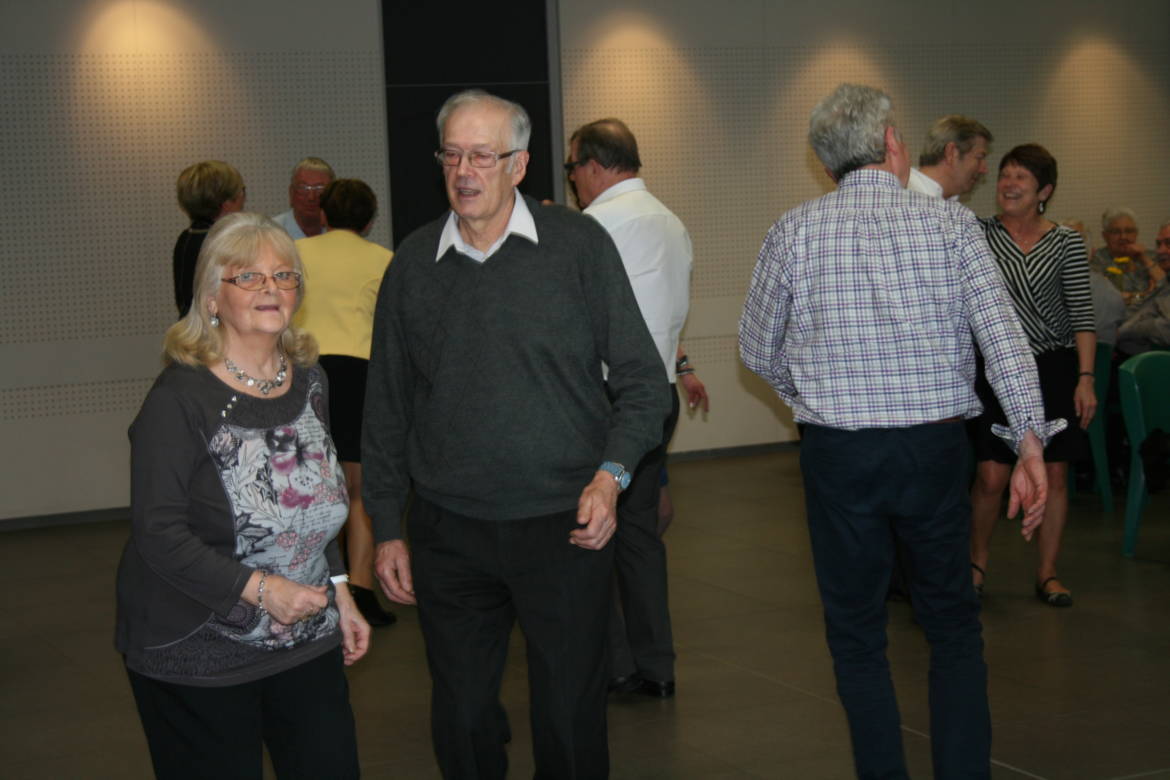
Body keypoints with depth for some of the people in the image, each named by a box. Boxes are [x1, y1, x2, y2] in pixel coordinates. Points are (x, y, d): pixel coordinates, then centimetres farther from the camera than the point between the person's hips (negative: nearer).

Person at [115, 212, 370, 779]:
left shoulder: (307, 381, 6)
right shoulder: (180, 398, -15)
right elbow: (158, 534, -19)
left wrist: (338, 593, 13)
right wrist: (260, 589, -22)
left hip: (305, 637, 6)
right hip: (197, 653, -6)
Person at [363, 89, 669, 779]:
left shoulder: (579, 245, -3)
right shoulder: (413, 264, 6)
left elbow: (642, 380, 0)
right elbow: (386, 409, 12)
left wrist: (611, 474, -14)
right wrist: (386, 528, 9)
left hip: (566, 526, -2)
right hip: (448, 535, 2)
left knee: (572, 717, 6)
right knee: (462, 720, 11)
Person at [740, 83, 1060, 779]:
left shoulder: (796, 230, -1)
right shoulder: (951, 222, -1)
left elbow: (758, 350, 8)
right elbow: (1003, 337, -10)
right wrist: (1031, 443, -10)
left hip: (838, 453, -1)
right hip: (937, 449, 1)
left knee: (857, 636, 11)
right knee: (954, 625, 16)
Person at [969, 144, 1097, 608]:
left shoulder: (1066, 243, 0)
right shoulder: (979, 234, 2)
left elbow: (1082, 316, -1)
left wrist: (1085, 379, -7)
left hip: (1055, 369, 1)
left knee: (1054, 475, 4)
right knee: (991, 477, -4)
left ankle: (1047, 573, 17)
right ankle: (977, 562, 20)